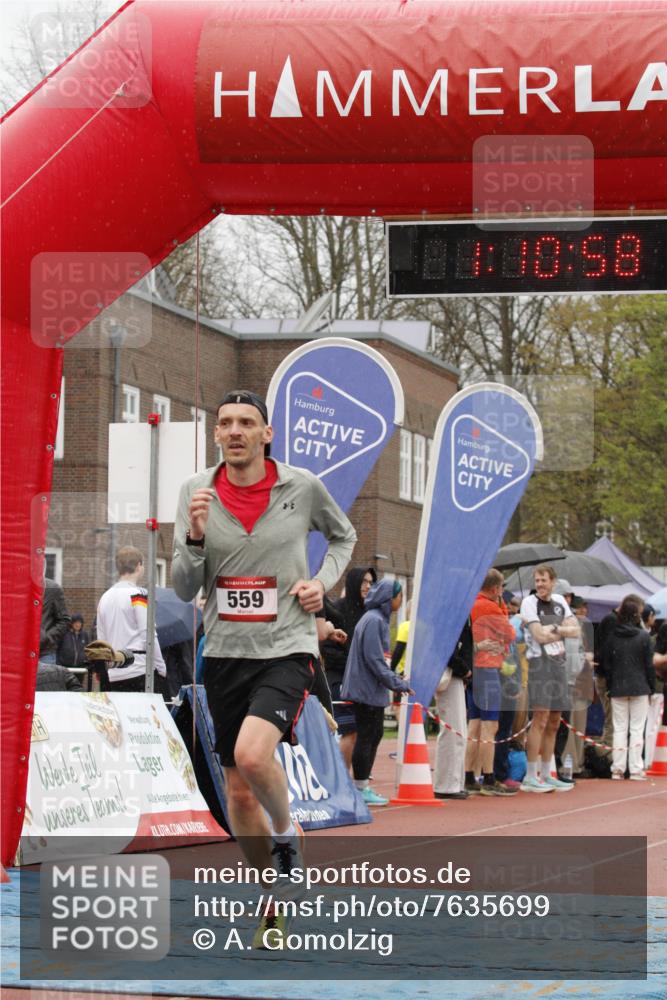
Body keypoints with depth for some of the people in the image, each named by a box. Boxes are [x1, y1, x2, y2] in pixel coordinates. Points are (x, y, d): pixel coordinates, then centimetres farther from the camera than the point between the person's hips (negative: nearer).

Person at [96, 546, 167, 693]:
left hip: (113, 675, 6)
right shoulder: (138, 595, -7)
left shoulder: (104, 598, 13)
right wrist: (162, 670, -2)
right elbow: (149, 636, -10)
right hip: (139, 671, -6)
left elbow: (101, 641, 15)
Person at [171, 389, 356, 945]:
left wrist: (323, 582, -1)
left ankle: (287, 832, 3)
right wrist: (195, 535, -18)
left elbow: (344, 536, 18)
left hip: (287, 649, -3)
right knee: (239, 793, 8)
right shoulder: (197, 491, 0)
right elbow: (184, 590, -1)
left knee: (252, 753, -28)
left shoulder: (302, 487, -3)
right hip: (224, 654, 3)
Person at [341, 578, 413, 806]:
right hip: (367, 689, -10)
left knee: (374, 735, 13)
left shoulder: (379, 619, 15)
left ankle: (363, 786, 18)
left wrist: (397, 681, 15)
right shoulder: (373, 620, -16)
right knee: (366, 737, -4)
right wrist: (398, 684, -16)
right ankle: (360, 789, 2)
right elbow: (374, 659, -20)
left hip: (373, 689, 10)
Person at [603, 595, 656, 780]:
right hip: (639, 688, -2)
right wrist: (651, 687, 6)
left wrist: (610, 688, 11)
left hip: (618, 689, 2)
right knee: (637, 729, 1)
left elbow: (607, 665, 4)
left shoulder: (612, 637, 0)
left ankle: (618, 768, 4)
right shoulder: (644, 636, -8)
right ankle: (636, 769, -1)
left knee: (619, 729, 6)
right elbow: (649, 665, -4)